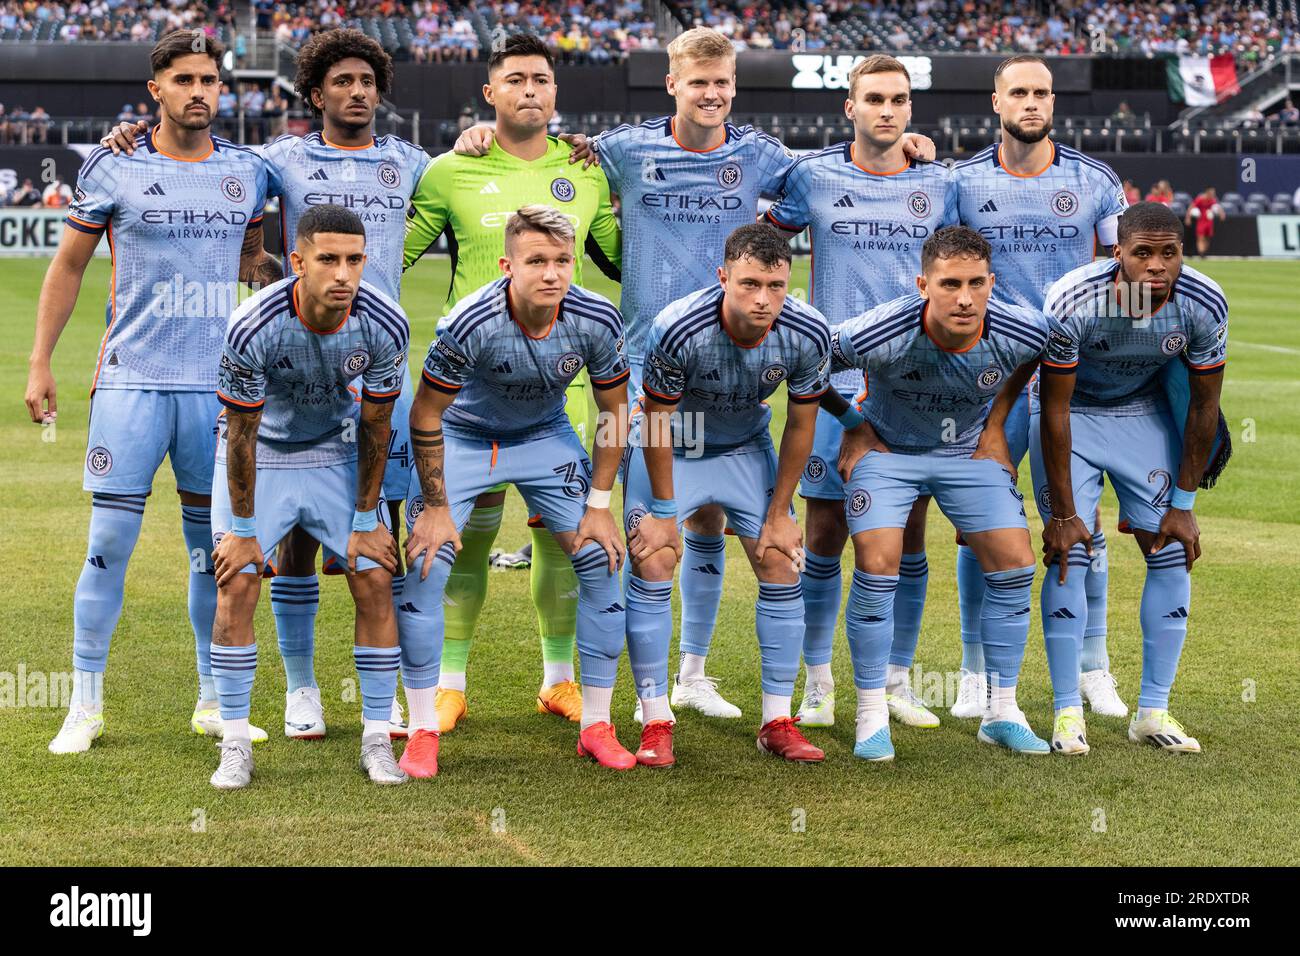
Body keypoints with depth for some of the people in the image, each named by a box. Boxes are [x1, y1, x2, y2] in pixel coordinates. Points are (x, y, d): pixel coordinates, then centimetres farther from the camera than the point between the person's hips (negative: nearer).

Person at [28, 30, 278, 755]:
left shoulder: (246, 171, 8)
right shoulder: (114, 170, -1)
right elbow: (70, 266, 8)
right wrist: (40, 362, 6)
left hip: (218, 385, 3)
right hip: (132, 380, -2)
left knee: (215, 543, 7)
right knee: (110, 540, -3)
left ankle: (214, 700, 19)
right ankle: (86, 703, 8)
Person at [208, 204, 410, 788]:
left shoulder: (384, 325, -23)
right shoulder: (253, 328, -31)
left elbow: (375, 426, -10)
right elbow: (241, 433, -20)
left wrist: (365, 521, -5)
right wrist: (243, 529, -13)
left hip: (337, 453, 2)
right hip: (259, 455, -2)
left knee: (375, 583, -6)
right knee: (236, 587, -11)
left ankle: (376, 741, 5)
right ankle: (235, 745, 1)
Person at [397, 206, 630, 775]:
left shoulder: (597, 321, -24)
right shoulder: (470, 324, -33)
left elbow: (614, 411, -7)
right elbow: (425, 414, -19)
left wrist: (598, 504, -7)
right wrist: (436, 508, -16)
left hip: (545, 438, 3)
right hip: (462, 436, -3)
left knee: (601, 562, -5)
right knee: (424, 568, -13)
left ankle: (596, 726, 8)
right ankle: (422, 732, 1)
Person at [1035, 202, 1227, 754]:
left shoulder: (1203, 306, -24)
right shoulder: (1071, 304, -33)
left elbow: (1204, 406, -10)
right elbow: (1055, 410, -23)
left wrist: (1183, 504, -7)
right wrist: (1061, 513, -19)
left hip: (1144, 414, 3)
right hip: (1072, 412, -3)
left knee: (1173, 554, -3)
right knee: (1069, 554, -13)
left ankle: (1153, 712, 6)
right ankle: (1067, 713, -4)